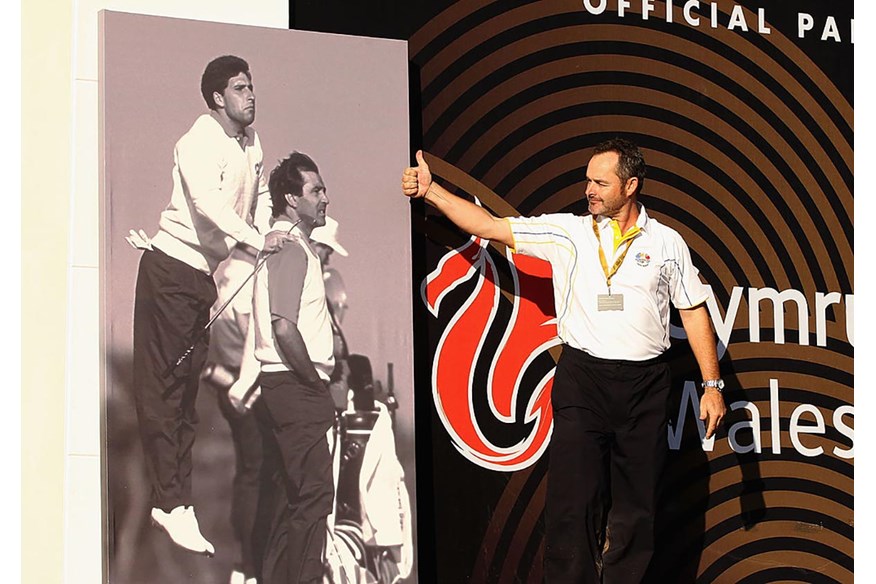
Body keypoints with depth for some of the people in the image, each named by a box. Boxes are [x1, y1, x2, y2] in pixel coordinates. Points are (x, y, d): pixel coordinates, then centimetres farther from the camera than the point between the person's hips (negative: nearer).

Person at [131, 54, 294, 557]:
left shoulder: (251, 141, 10)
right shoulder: (201, 143, -16)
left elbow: (259, 193, 21)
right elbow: (209, 203, -31)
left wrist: (269, 232, 2)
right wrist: (256, 242, -40)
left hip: (205, 274, 9)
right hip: (171, 268, -9)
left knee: (188, 384, 10)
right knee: (163, 385, -6)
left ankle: (177, 499, 14)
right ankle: (172, 502, -7)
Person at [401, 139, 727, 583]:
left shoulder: (666, 243, 4)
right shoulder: (567, 233, 3)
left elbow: (694, 312, 8)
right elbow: (490, 226, 1)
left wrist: (712, 385, 4)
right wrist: (431, 191, -6)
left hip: (645, 385, 1)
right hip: (581, 379, -1)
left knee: (637, 504, 7)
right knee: (571, 501, -3)